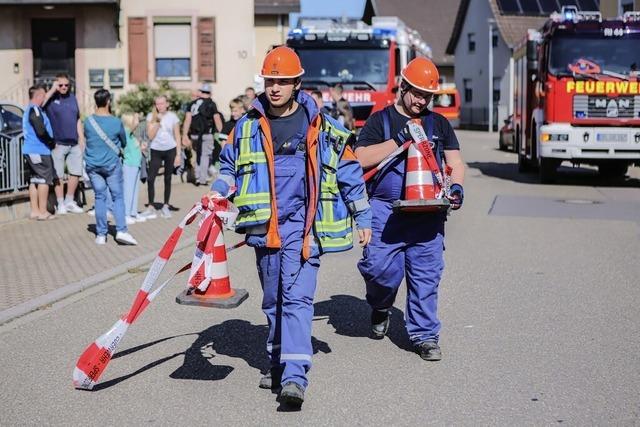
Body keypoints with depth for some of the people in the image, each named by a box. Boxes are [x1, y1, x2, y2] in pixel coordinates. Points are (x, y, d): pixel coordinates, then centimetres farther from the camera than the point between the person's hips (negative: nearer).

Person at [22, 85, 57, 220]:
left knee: (34, 180, 12)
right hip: (39, 151, -10)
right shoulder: (34, 110, -15)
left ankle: (34, 211, 17)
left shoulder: (29, 109, 16)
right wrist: (52, 142, -8)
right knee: (45, 179, -4)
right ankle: (42, 212, -3)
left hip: (30, 150, 10)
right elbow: (41, 131, -21)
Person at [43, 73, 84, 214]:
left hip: (74, 143, 5)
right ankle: (61, 204, 10)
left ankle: (69, 202, 22)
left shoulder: (72, 97, 12)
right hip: (58, 143, -5)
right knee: (58, 175, 1)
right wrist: (52, 89, -20)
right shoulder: (51, 98, -4)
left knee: (76, 173, 8)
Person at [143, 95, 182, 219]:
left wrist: (178, 154, -2)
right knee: (150, 178, -8)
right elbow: (150, 136, -7)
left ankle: (166, 206, 16)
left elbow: (177, 137, 3)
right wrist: (157, 121, -14)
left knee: (167, 179, 7)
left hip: (170, 150, 0)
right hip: (156, 151, 0)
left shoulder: (173, 117, 0)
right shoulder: (151, 117, 0)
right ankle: (151, 207, 1)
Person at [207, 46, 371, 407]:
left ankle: (295, 377, -17)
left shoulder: (320, 125, 2)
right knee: (273, 300, 13)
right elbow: (230, 165, 20)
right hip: (264, 226, 4)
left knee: (297, 298, -13)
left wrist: (363, 218, 9)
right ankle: (278, 366, 28)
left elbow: (349, 171, 8)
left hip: (302, 225, -3)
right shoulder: (247, 126, 9)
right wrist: (218, 192, -2)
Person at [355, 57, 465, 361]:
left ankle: (424, 334, 11)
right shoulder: (380, 120, 8)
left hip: (428, 212, 2)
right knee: (380, 267, -9)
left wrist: (455, 187, -6)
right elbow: (362, 158, -4)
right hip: (385, 209, -2)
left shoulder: (439, 123, 17)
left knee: (426, 273, 0)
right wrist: (399, 140, -11)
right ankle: (380, 308, 24)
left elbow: (455, 162, 15)